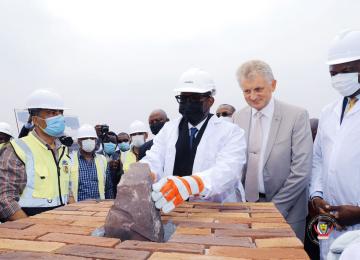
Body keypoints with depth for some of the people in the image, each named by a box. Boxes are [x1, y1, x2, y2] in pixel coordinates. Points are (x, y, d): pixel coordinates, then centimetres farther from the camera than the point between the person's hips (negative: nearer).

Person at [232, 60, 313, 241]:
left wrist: (274, 208, -10)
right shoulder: (238, 118, 1)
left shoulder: (297, 116, -11)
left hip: (286, 213, -2)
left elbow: (301, 171, -12)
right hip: (247, 208, 3)